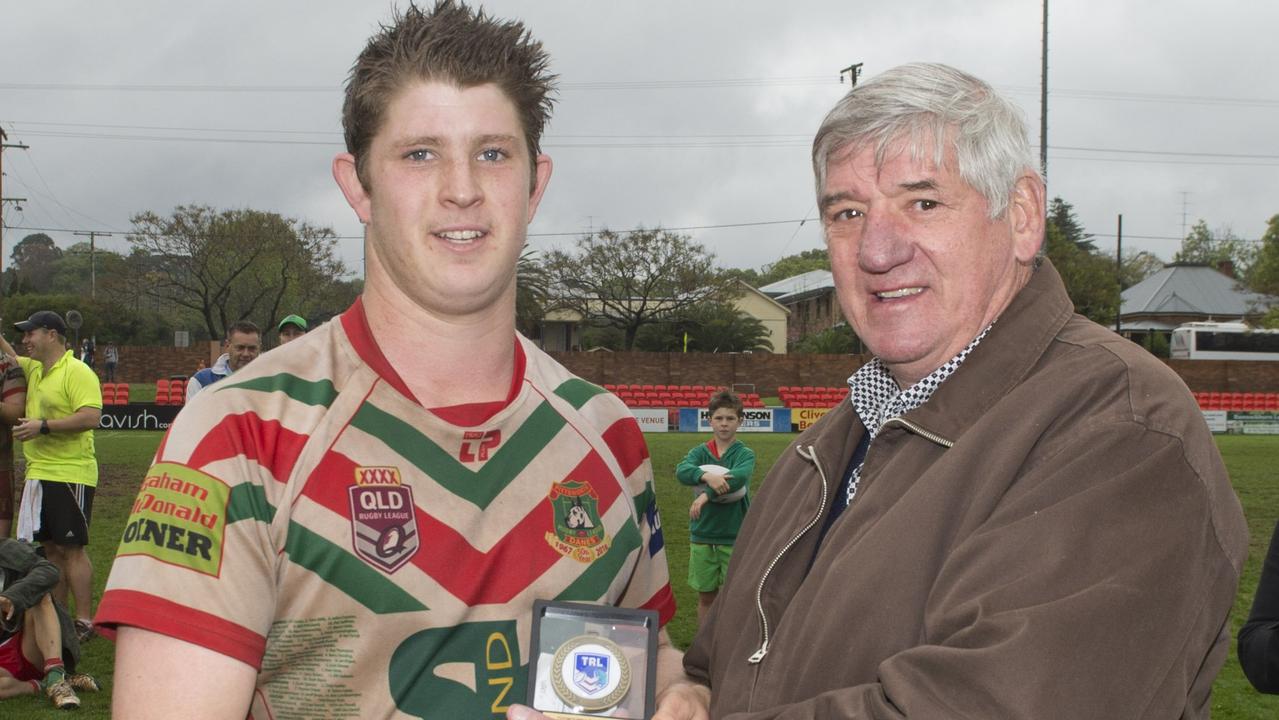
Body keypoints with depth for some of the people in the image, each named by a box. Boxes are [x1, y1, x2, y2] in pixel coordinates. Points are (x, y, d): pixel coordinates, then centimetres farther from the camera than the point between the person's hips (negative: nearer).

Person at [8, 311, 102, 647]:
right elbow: (9, 360, 34)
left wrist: (44, 426, -22)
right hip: (38, 474, 8)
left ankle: (84, 622, 1)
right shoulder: (33, 369, 14)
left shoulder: (77, 372, -12)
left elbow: (91, 417, -22)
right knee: (48, 548, 11)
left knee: (71, 548, -5)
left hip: (70, 475, -8)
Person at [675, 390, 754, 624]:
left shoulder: (745, 454, -3)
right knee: (706, 597, 11)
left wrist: (706, 495, -27)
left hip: (735, 536, -2)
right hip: (702, 535, 3)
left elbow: (739, 477, -24)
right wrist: (707, 475, -34)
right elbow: (682, 471, -17)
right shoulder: (700, 452, 4)